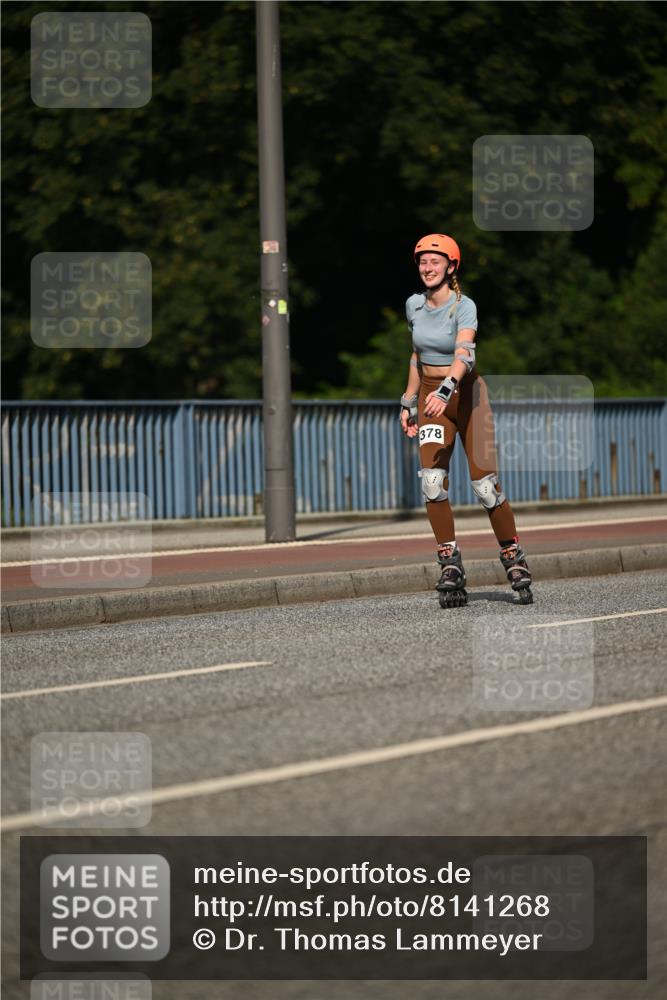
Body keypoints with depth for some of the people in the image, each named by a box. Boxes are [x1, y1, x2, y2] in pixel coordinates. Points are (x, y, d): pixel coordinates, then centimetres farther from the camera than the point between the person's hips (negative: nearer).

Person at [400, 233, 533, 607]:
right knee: (433, 481, -14)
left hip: (466, 394, -4)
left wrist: (446, 389, -49)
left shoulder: (464, 307, -15)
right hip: (431, 396, 4)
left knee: (485, 485, -6)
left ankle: (515, 558, 11)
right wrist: (409, 401, 20)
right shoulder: (414, 305, 4)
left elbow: (464, 354, -32)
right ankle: (451, 567, -11)